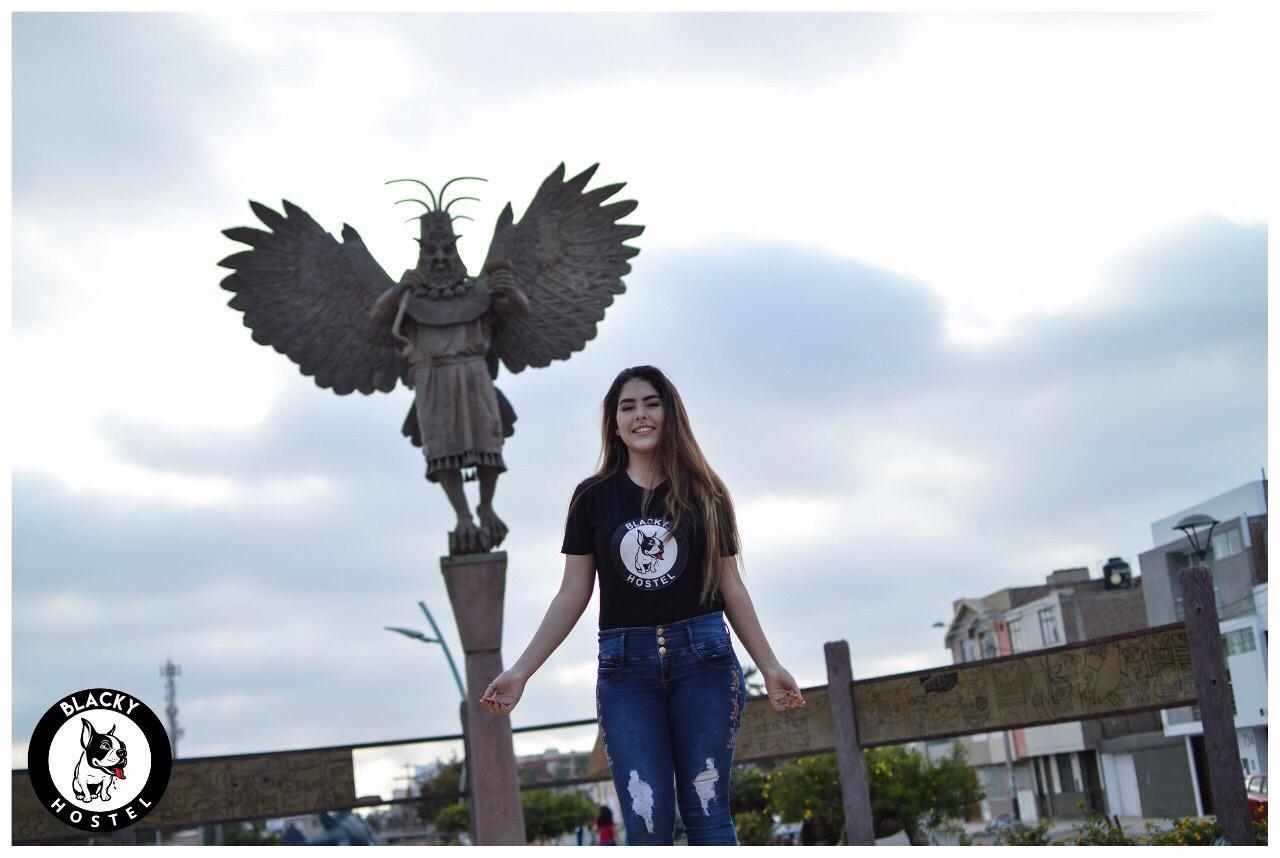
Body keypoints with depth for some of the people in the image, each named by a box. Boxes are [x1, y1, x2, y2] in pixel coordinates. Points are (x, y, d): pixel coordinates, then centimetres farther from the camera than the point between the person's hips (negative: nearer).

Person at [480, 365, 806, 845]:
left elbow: (731, 587, 11)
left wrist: (768, 666, 6)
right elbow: (573, 595, 6)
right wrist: (521, 671, -1)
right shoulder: (592, 497, 8)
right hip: (626, 666, 0)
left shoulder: (703, 493, 8)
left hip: (703, 658, 0)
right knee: (646, 822, -6)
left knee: (706, 811, 0)